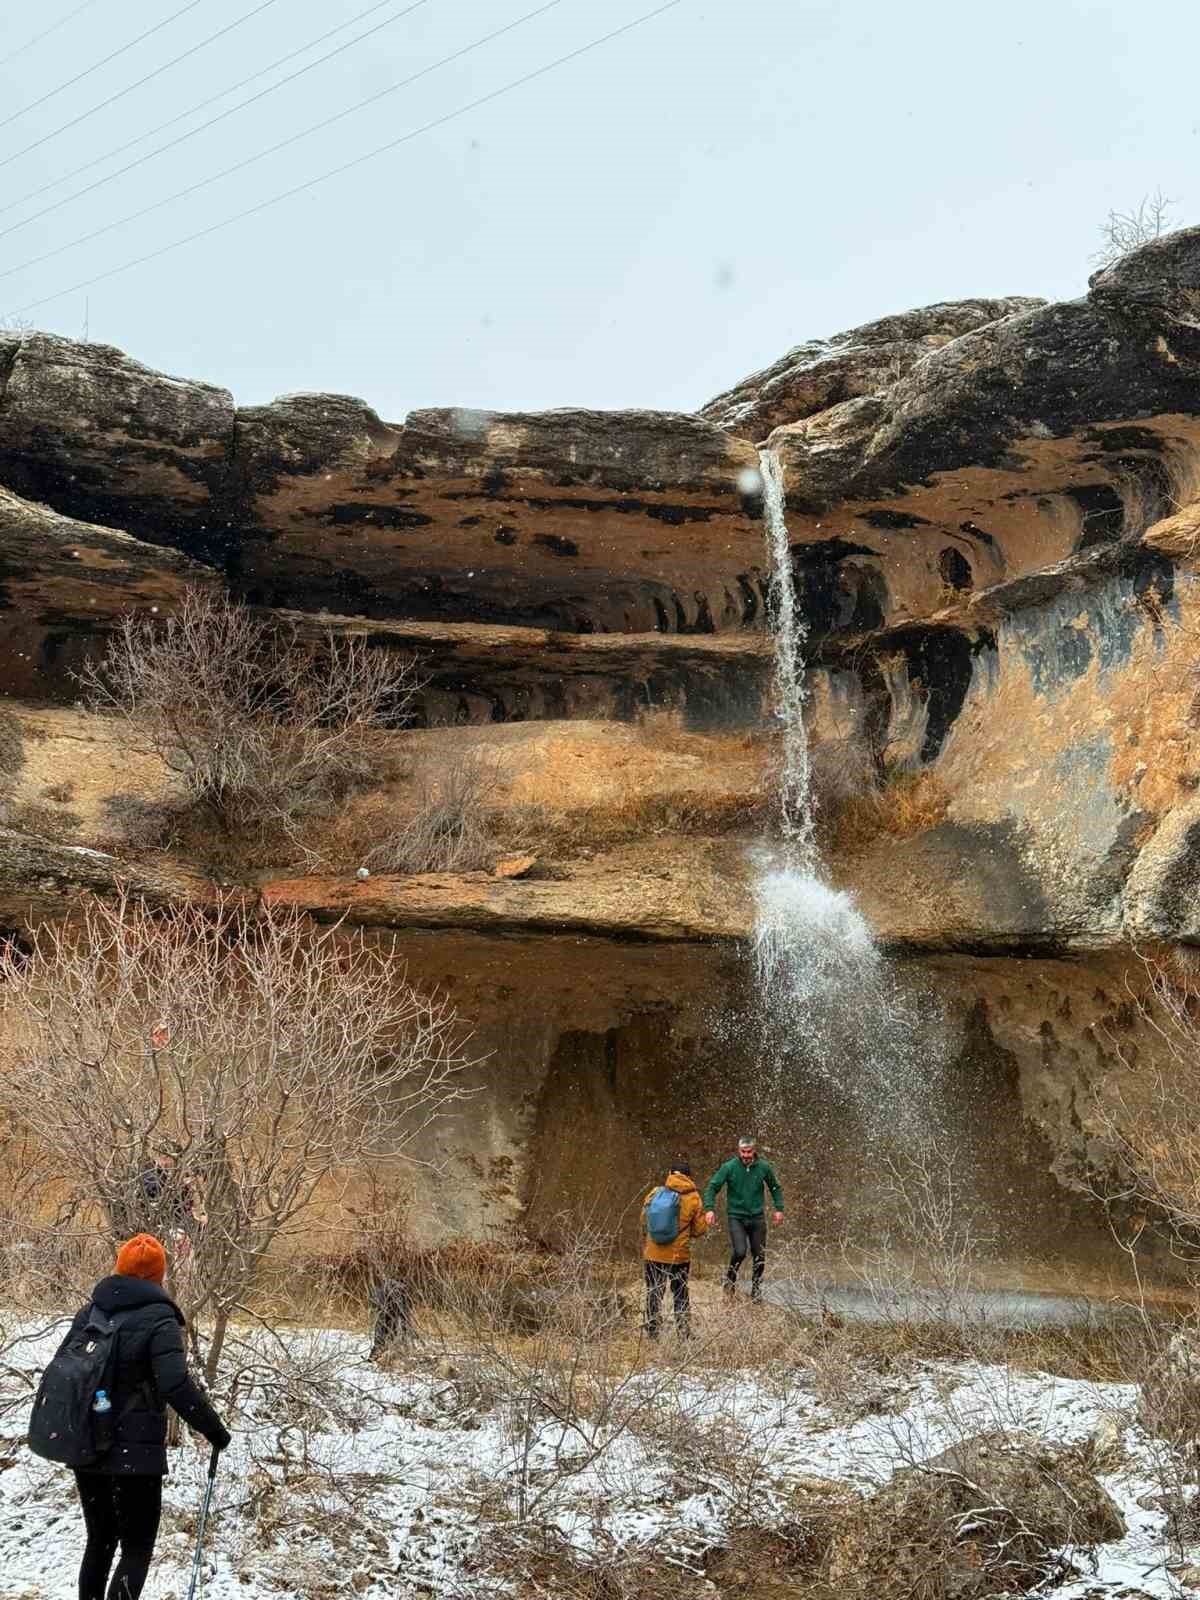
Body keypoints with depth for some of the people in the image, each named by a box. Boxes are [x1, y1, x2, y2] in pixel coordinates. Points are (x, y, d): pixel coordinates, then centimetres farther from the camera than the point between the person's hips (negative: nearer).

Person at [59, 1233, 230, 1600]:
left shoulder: (90, 1312, 7)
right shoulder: (158, 1319, -13)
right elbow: (176, 1386, -22)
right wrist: (215, 1430, -13)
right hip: (134, 1454, -6)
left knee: (100, 1541, 19)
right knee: (136, 1548, 3)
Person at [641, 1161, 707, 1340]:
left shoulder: (655, 1193, -6)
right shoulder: (693, 1199, -7)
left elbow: (644, 1221, 4)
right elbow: (700, 1229, -1)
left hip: (653, 1254, 0)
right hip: (680, 1256, 0)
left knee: (654, 1295, 13)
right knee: (681, 1297, 15)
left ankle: (653, 1334, 16)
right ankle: (684, 1336, 16)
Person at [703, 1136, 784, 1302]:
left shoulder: (763, 1167, -2)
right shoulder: (729, 1167, -9)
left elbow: (775, 1188, 13)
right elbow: (712, 1187, -7)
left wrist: (779, 1209, 5)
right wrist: (710, 1208, -20)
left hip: (757, 1217, 3)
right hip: (736, 1217, -3)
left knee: (760, 1256, 7)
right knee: (739, 1252, -19)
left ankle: (756, 1289, 28)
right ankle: (730, 1279, 9)